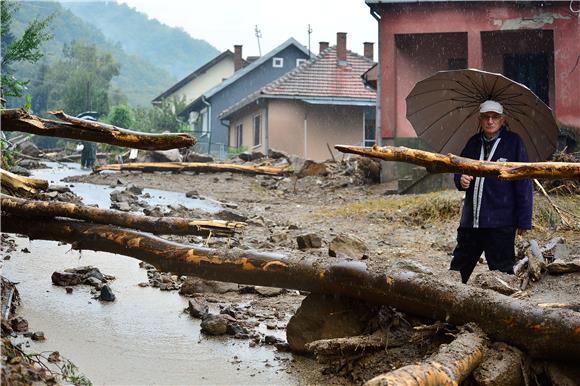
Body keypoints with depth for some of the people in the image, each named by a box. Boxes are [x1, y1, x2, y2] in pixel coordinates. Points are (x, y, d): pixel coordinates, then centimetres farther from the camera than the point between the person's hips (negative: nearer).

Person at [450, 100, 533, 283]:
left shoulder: (513, 142, -2)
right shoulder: (473, 143, 11)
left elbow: (524, 183, -4)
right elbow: (459, 169, 21)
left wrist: (524, 220, -8)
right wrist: (461, 180, -5)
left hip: (501, 224, -5)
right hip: (470, 221, 5)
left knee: (501, 271, 3)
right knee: (458, 267, 9)